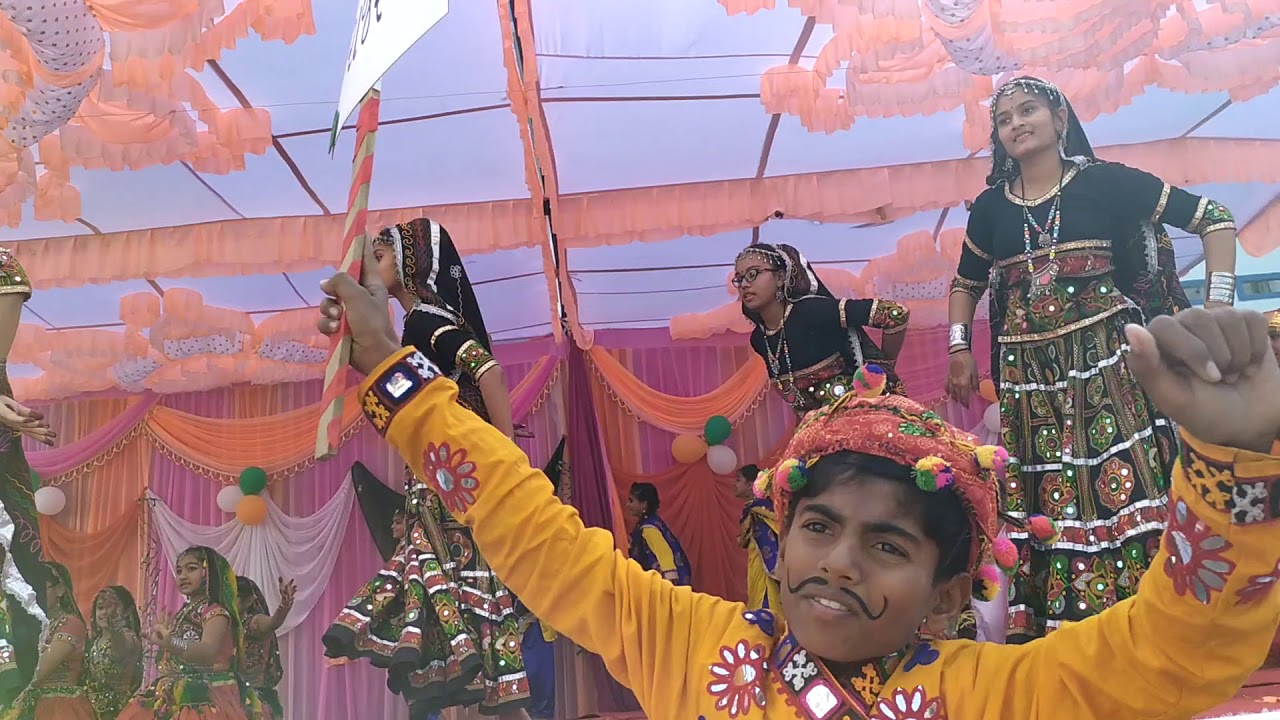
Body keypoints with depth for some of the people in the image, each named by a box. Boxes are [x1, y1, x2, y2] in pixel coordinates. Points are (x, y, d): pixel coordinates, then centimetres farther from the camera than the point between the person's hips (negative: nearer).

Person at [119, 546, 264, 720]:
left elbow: (208, 652, -34)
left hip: (207, 700, -9)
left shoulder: (216, 612, -12)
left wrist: (171, 643, -47)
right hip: (177, 699, 9)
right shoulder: (184, 613, 14)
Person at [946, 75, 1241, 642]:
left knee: (1124, 483, -9)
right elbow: (966, 283, 25)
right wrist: (959, 350, 12)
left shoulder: (1105, 181, 2)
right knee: (1044, 497, 4)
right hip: (1027, 373, 3)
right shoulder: (991, 207, 11)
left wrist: (1218, 309, -4)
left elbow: (1214, 220, 5)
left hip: (1106, 357, -3)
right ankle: (1050, 625, 13)